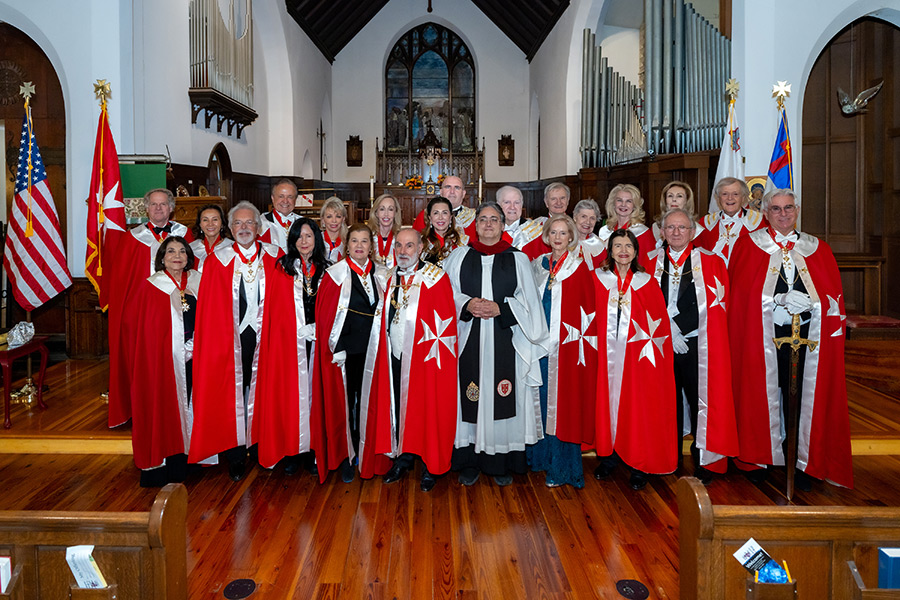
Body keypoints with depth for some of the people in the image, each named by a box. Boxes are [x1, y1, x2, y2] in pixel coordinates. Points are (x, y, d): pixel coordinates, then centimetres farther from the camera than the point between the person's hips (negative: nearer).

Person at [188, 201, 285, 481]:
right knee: (233, 394, 2)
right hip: (230, 338, 0)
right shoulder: (217, 260, 2)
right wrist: (207, 342, -4)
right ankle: (235, 456, 14)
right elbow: (207, 307, 2)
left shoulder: (275, 257, 4)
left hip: (264, 337, 1)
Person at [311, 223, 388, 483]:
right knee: (344, 400, 4)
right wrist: (336, 349, -12)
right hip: (343, 349, -3)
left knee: (367, 400, 8)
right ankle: (346, 458, 19)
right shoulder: (335, 274, -4)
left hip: (372, 351, 3)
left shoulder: (381, 275, 6)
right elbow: (324, 314, -6)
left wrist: (382, 347, 2)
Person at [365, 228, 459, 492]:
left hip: (424, 359, -5)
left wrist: (432, 349, -14)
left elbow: (445, 321, -10)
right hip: (394, 356, 5)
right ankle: (403, 459, 30)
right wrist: (386, 350, 8)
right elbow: (385, 320, 15)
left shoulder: (435, 277, -8)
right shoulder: (391, 278, 9)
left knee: (425, 410, 4)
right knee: (396, 408, 12)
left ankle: (430, 467, 20)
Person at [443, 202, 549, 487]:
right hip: (469, 340, 1)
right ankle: (470, 461, 15)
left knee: (502, 400, 2)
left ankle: (502, 463, 15)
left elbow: (527, 302, 3)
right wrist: (467, 304, -13)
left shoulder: (518, 259, 8)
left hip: (505, 342, 0)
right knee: (470, 398, 2)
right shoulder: (459, 257, 10)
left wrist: (500, 308, -12)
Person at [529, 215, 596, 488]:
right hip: (540, 342, 5)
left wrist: (576, 338, -11)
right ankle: (541, 455, 26)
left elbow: (588, 307, -5)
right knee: (542, 399, 11)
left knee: (563, 402, -2)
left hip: (567, 346, -4)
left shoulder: (579, 268, -2)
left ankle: (560, 468, 9)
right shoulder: (539, 265, 11)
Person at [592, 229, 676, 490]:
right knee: (608, 399, 6)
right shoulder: (598, 279, 5)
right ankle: (610, 454, 22)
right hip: (607, 353, 1)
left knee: (638, 405, 0)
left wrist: (649, 340, -5)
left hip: (638, 355, 0)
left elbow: (660, 320, 6)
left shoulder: (647, 282, 5)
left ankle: (638, 464, 12)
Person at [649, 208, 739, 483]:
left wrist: (677, 326, -10)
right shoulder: (651, 262, 9)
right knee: (668, 401, 7)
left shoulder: (711, 262, 4)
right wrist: (669, 333, -8)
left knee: (702, 399, -1)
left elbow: (715, 304, -4)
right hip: (662, 344, 2)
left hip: (699, 346, -2)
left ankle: (704, 461, 14)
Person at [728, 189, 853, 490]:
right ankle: (764, 460, 12)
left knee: (804, 397, 1)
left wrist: (808, 303, -12)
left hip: (808, 338, 2)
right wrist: (784, 302, -15)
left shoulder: (818, 248, 14)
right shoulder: (749, 245, 5)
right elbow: (741, 292, -5)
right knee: (765, 395, -1)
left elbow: (834, 294, 8)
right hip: (763, 338, -2)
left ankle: (803, 465, 13)